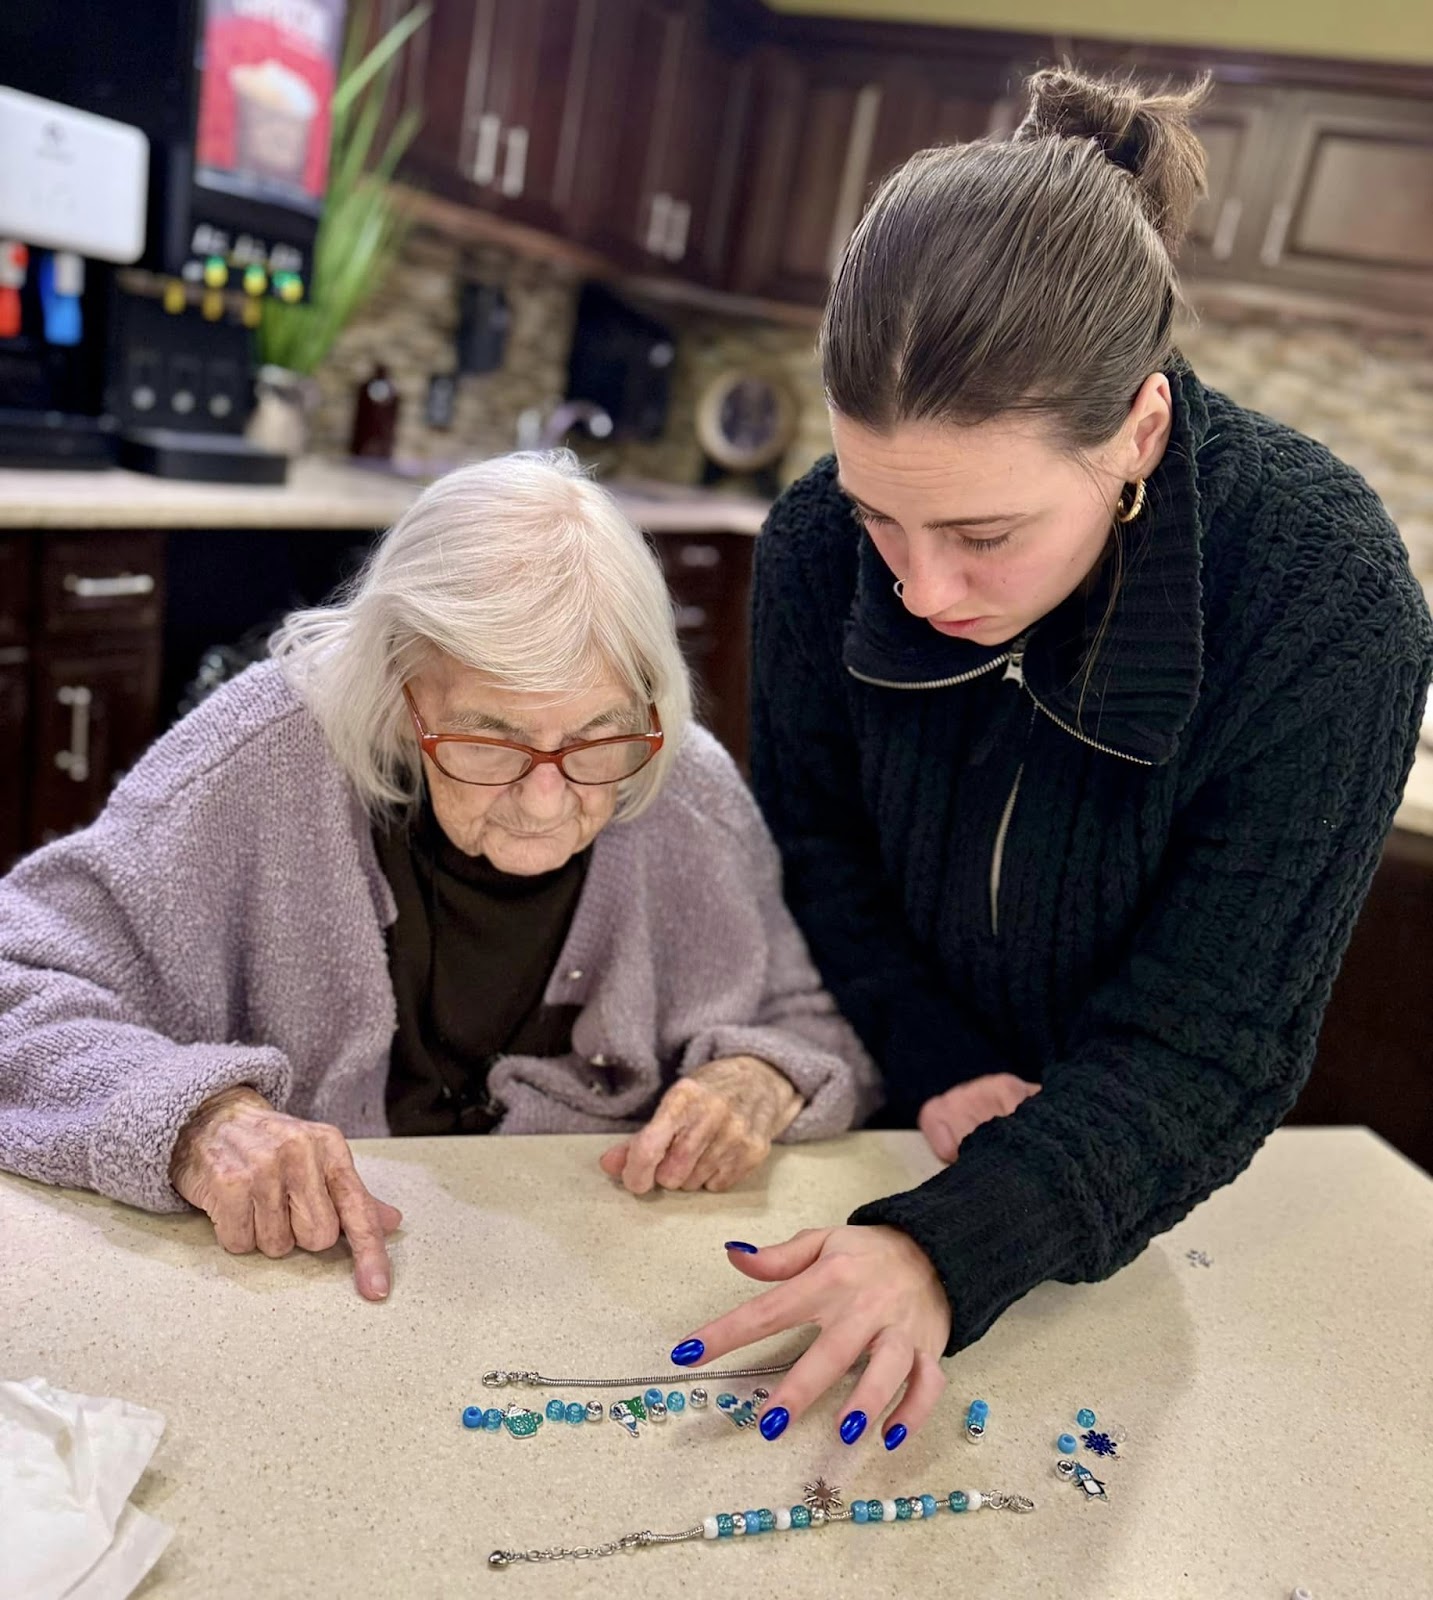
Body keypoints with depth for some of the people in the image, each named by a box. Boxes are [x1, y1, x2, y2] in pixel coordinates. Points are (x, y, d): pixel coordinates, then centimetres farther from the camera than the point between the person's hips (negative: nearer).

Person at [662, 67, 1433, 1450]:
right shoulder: (822, 544, -20)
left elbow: (1202, 1043, -26)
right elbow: (811, 852, -6)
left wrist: (949, 1244, -39)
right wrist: (936, 1070, -18)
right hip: (882, 1127, 2)